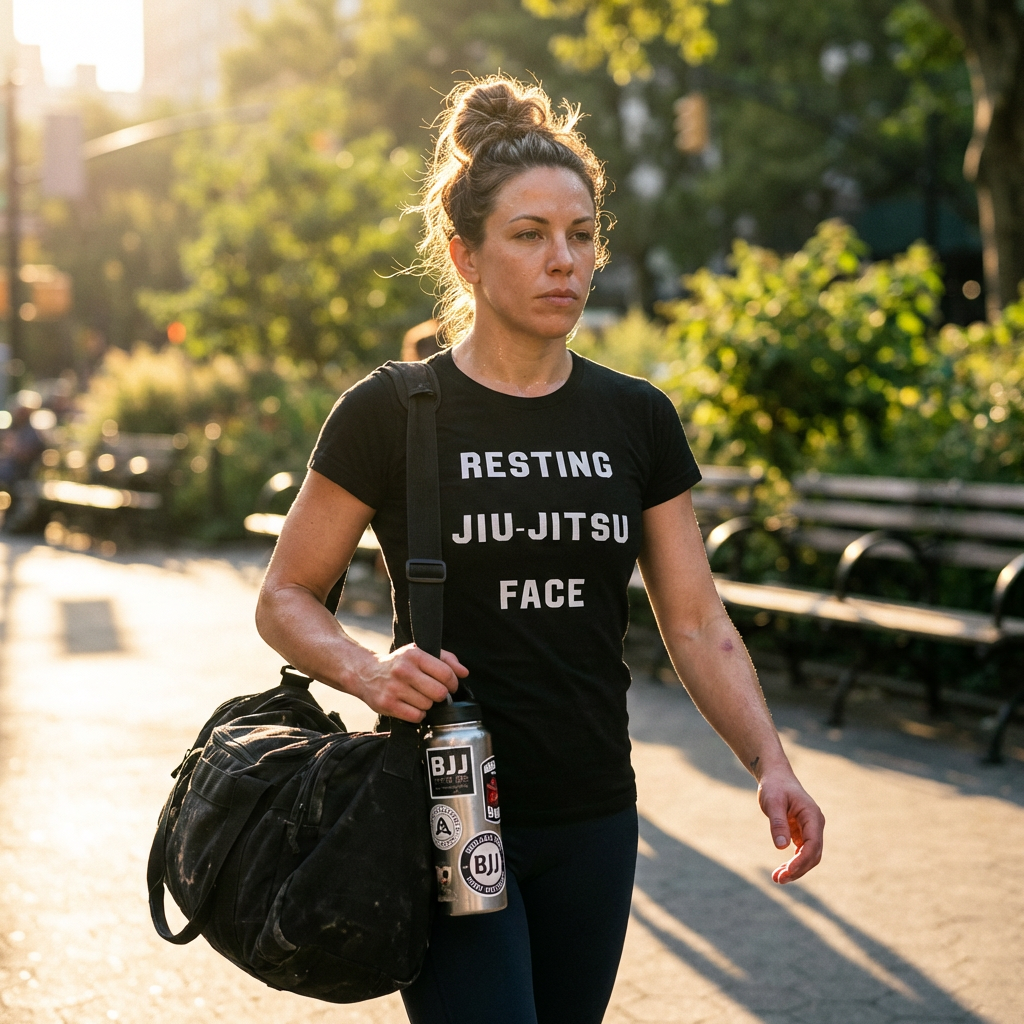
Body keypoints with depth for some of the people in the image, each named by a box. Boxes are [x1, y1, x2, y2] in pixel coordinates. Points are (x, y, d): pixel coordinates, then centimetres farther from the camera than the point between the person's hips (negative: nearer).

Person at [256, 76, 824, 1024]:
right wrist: (366, 670, -21)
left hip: (592, 820, 5)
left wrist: (769, 763, -9)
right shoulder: (391, 414, -6)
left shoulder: (637, 420, 6)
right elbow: (285, 598, -1)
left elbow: (696, 621, 5)